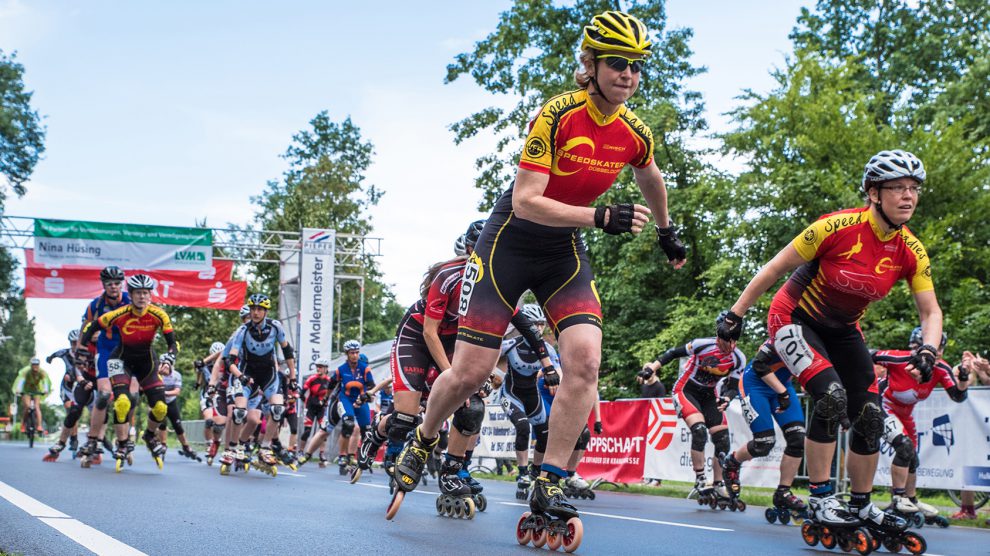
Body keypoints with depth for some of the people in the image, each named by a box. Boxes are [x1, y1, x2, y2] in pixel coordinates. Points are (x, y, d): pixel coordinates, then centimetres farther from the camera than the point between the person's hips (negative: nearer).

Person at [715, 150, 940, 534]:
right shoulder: (837, 227, -27)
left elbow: (930, 311, -6)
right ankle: (820, 501, -15)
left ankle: (862, 507, 20)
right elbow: (774, 269, -19)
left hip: (842, 330, 6)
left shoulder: (911, 252, -12)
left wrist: (927, 351, -27)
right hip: (794, 319, -6)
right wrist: (735, 315, -16)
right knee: (832, 397, -27)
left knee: (870, 417, 1)